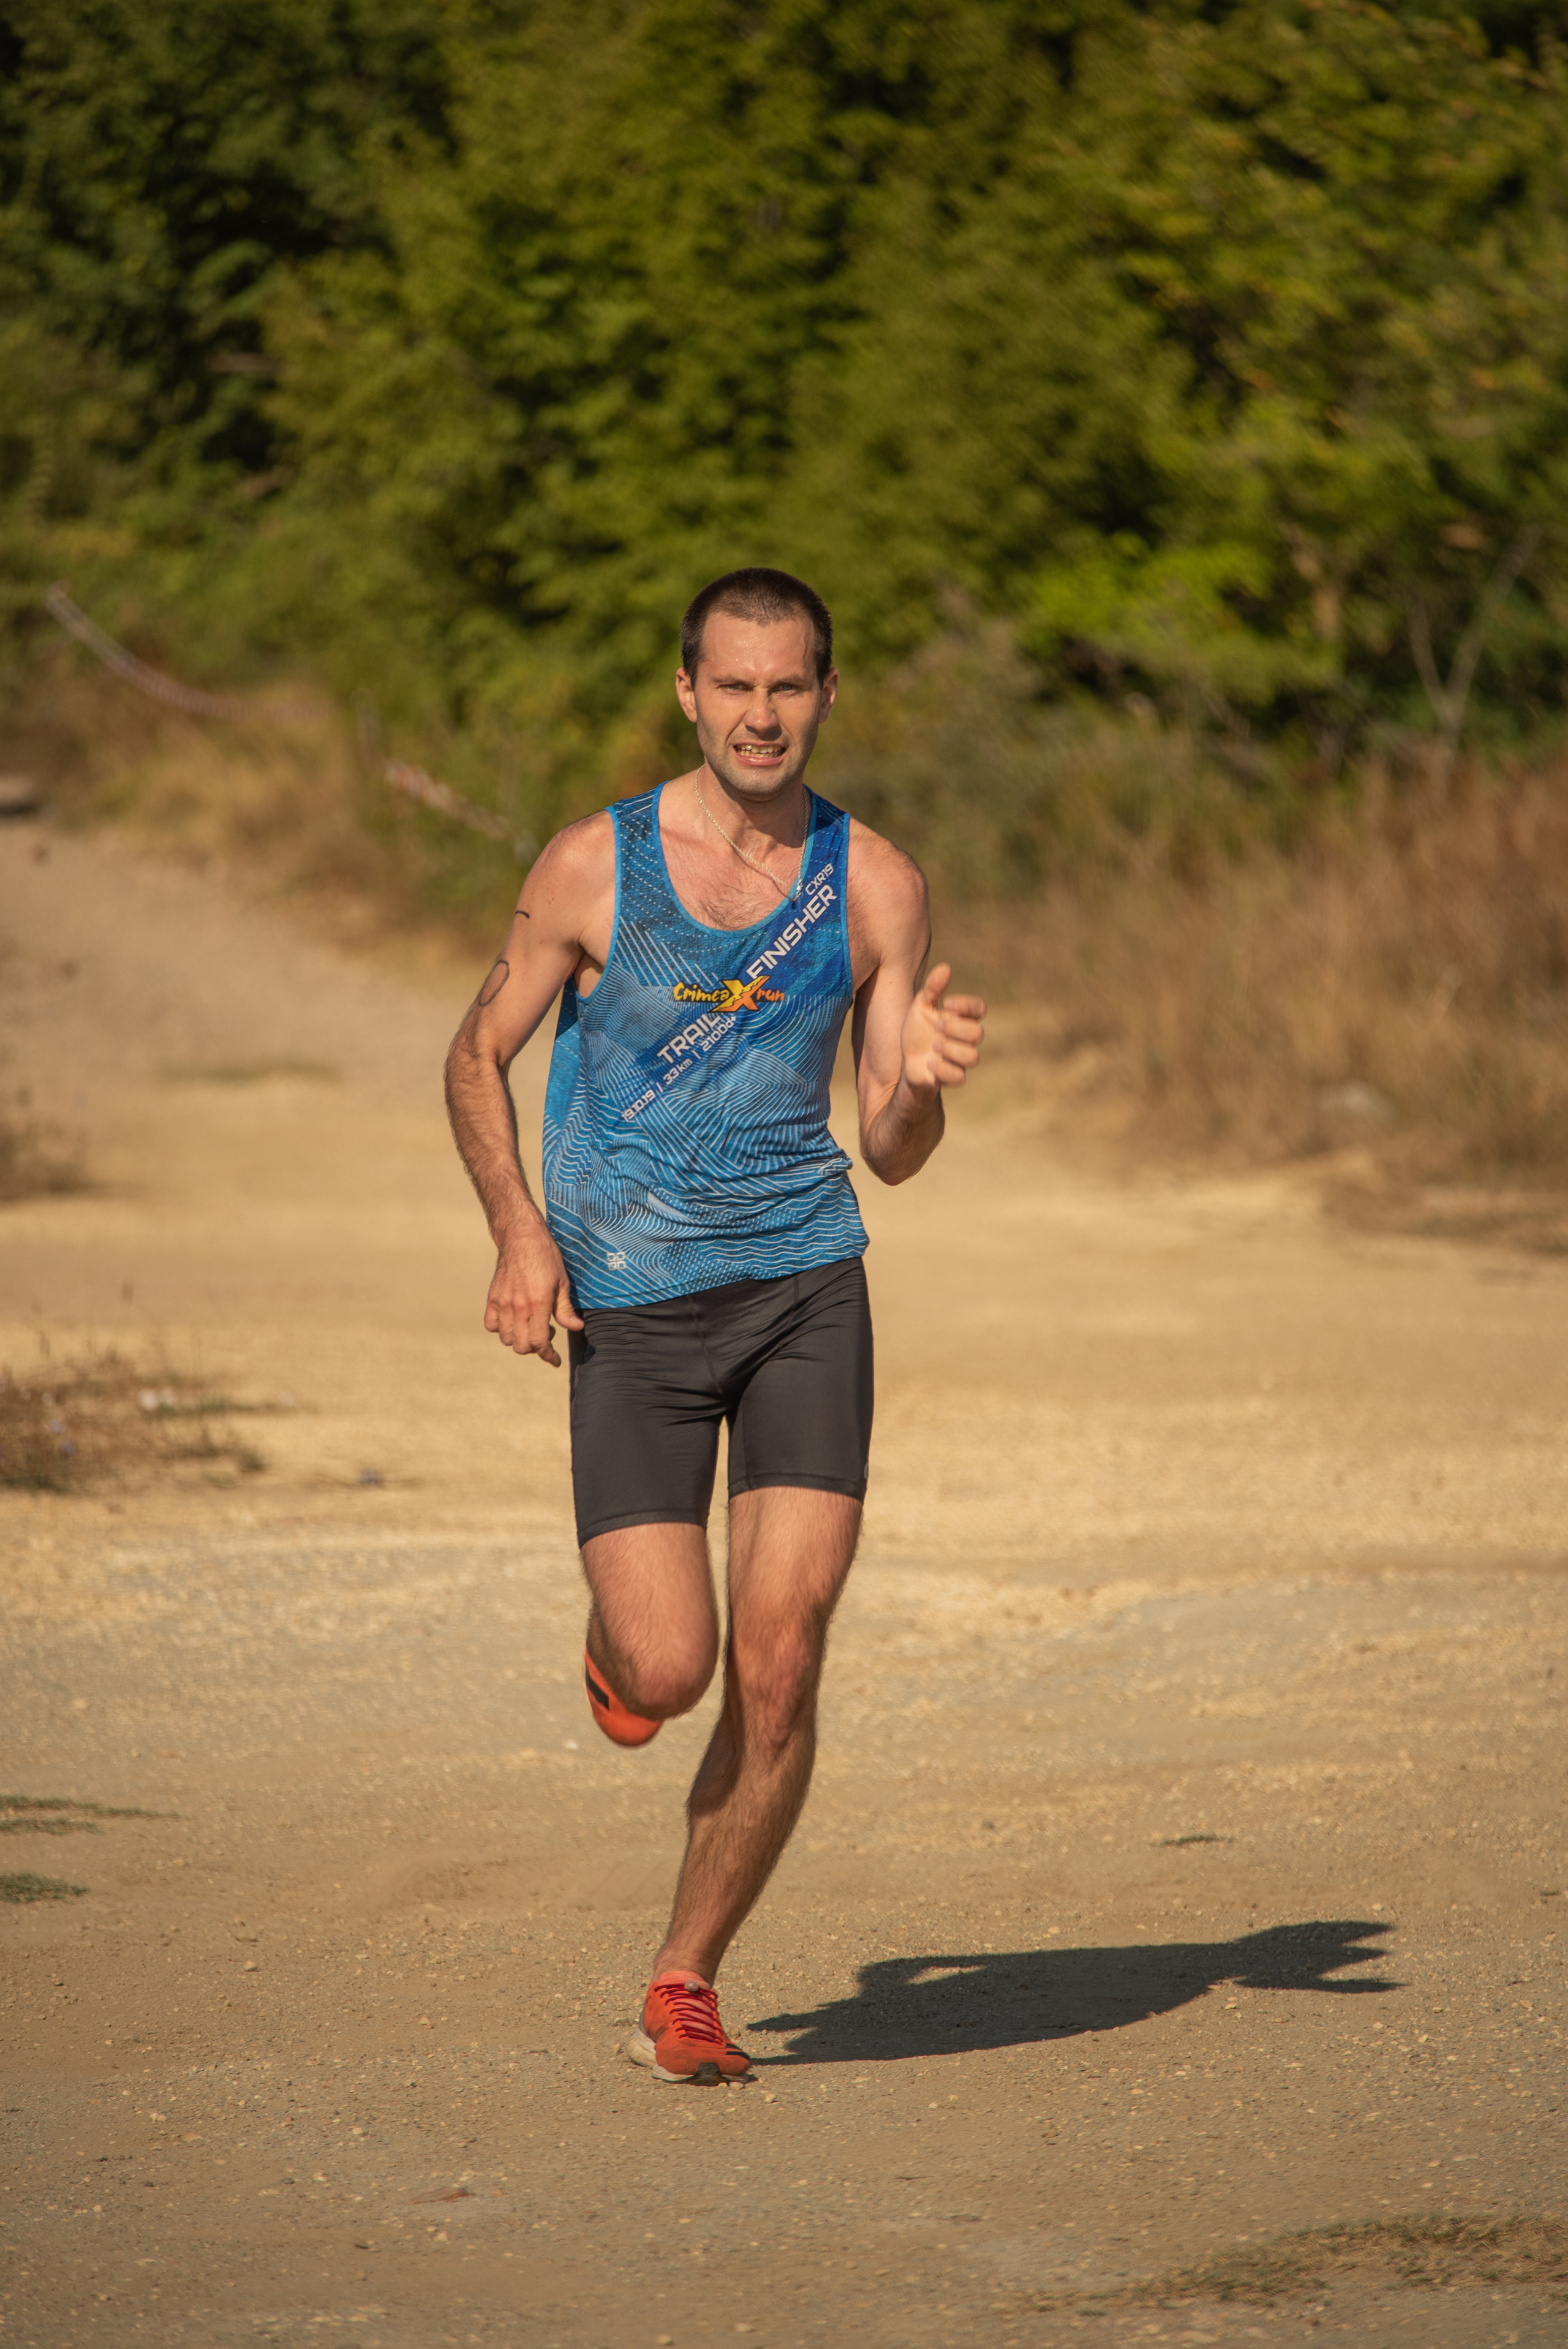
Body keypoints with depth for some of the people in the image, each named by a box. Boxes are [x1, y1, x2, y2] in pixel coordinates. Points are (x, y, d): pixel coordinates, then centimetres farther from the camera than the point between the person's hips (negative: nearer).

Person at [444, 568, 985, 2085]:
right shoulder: (594, 867, -4)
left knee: (777, 1669, -8)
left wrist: (922, 1081, -19)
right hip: (632, 1307, -1)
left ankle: (684, 1985, 10)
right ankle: (615, 1634, 29)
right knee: (666, 1673, -10)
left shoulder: (873, 885, 1)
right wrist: (518, 1231, -8)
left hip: (806, 1289, 1)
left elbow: (890, 1151, 4)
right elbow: (479, 1058, 7)